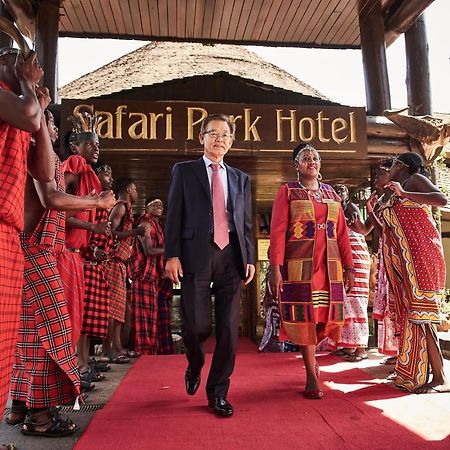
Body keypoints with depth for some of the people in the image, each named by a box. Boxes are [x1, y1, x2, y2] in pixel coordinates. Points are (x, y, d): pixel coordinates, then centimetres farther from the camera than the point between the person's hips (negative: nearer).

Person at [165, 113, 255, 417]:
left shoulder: (241, 179, 19)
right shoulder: (184, 171, 11)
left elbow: (247, 223, 16)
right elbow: (174, 215, 3)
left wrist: (249, 258, 5)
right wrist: (172, 255, -7)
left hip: (231, 258, 3)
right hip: (196, 256, -2)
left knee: (228, 328, 3)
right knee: (197, 325, -5)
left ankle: (218, 392, 19)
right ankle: (195, 366, 30)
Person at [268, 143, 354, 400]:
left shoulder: (331, 193, 15)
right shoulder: (288, 191, 3)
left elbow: (342, 232, 12)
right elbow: (277, 230, -6)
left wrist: (349, 266, 5)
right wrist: (276, 268, -15)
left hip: (329, 265, 5)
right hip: (300, 264, -4)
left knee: (330, 315, 6)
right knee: (305, 315, -1)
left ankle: (309, 352, 35)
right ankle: (312, 375, 12)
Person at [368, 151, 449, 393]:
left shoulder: (415, 179, 3)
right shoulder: (393, 199, 24)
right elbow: (386, 232, 26)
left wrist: (404, 193, -15)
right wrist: (371, 211, 17)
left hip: (420, 252, -8)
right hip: (401, 260, 8)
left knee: (420, 310, -13)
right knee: (408, 311, 5)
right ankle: (413, 371, 11)